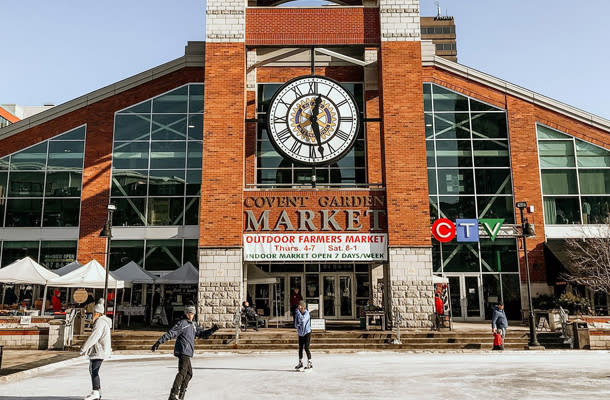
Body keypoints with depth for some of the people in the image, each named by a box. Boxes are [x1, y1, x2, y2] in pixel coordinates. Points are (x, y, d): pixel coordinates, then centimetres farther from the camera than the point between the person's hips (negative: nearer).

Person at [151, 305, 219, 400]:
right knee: (182, 372, -17)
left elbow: (203, 334, 19)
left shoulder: (194, 325, 17)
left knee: (189, 373, 14)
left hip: (187, 353, 9)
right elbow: (170, 333, -14)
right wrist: (159, 342, -21)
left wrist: (212, 330, 4)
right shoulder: (182, 323, -7)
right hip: (183, 351, -9)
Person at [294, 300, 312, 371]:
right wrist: (298, 325, -20)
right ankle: (300, 363, 24)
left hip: (307, 333, -5)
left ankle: (310, 363, 1)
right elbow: (296, 324, 1)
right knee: (300, 348, 10)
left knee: (306, 348, -9)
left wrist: (298, 311, -30)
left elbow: (302, 319, -33)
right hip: (300, 333, 5)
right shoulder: (297, 314, -3)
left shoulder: (307, 313, -15)